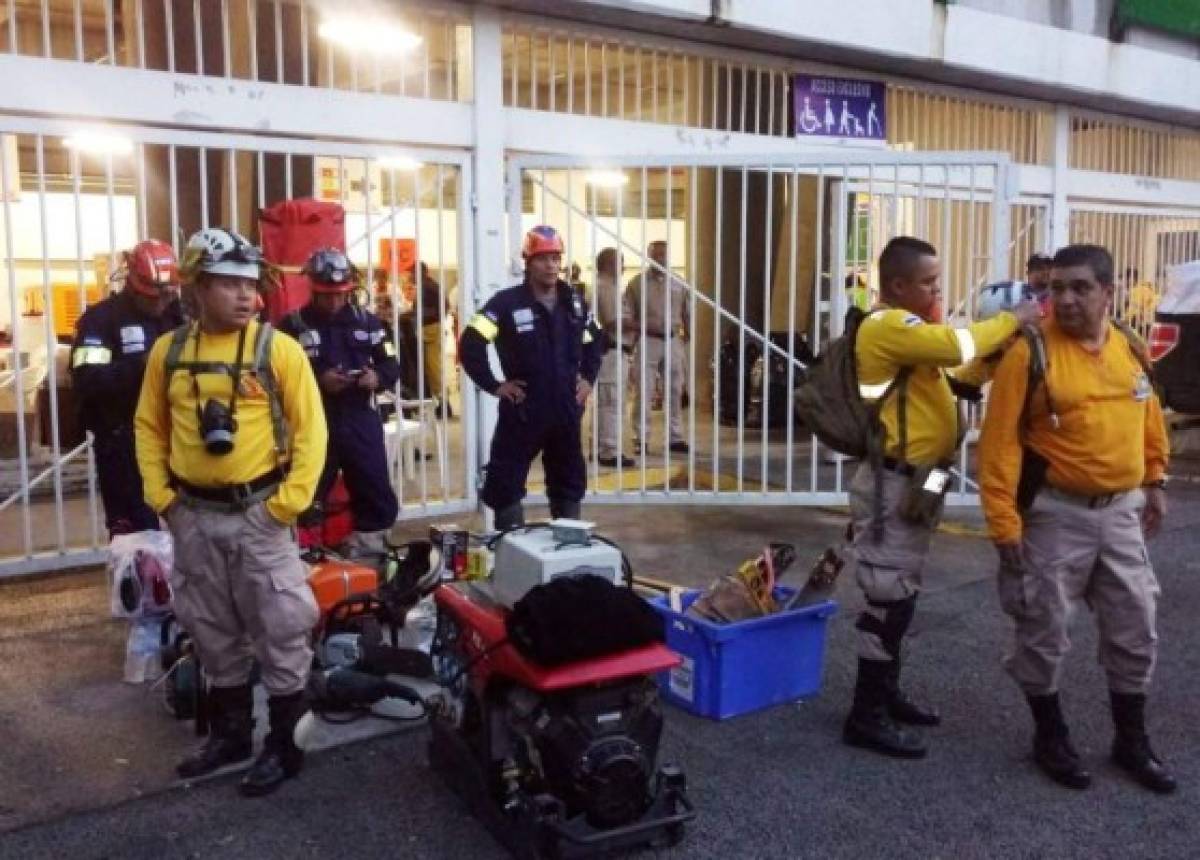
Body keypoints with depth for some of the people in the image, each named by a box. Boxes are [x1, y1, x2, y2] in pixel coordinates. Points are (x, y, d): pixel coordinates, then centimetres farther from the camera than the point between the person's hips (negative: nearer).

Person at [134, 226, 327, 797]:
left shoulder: (277, 348, -8)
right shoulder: (168, 351, 4)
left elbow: (310, 429, -8)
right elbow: (149, 426, 12)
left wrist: (289, 500, -14)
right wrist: (160, 494, 2)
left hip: (258, 515, -4)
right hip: (194, 517, 4)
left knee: (279, 632, 2)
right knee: (214, 636, 17)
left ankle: (286, 744, 16)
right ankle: (229, 733, 34)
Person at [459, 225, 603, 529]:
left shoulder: (574, 302, 7)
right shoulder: (507, 302, -11)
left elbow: (594, 341, 23)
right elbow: (470, 344, -18)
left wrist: (588, 377, 12)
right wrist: (493, 385, -15)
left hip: (566, 410, 5)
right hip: (522, 411, -5)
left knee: (570, 482, 14)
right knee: (506, 484, 1)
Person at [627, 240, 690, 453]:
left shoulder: (679, 284, 10)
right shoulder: (637, 283, 0)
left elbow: (686, 315, 13)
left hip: (673, 341, 3)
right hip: (647, 341, -3)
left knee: (675, 392, 7)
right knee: (643, 392, -3)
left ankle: (676, 437, 15)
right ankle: (641, 438, 2)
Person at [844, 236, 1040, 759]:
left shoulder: (908, 327, 17)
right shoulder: (889, 325, -16)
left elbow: (956, 372, 20)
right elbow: (958, 345, -28)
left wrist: (1001, 346, 5)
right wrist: (1012, 320, -12)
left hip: (916, 481, 10)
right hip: (893, 484, -10)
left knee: (900, 594, 17)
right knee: (889, 597, -6)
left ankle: (886, 693, 29)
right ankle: (866, 716, 3)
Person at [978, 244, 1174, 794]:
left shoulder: (1131, 350, 3)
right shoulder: (1029, 353, -15)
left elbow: (1148, 420, 19)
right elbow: (1000, 441, -16)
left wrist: (1153, 483, 19)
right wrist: (1004, 519, -18)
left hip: (1121, 511, 5)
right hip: (1056, 513, -5)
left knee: (1135, 629, 14)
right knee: (1044, 633, 6)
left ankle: (1131, 742, 32)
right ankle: (1050, 738, 27)